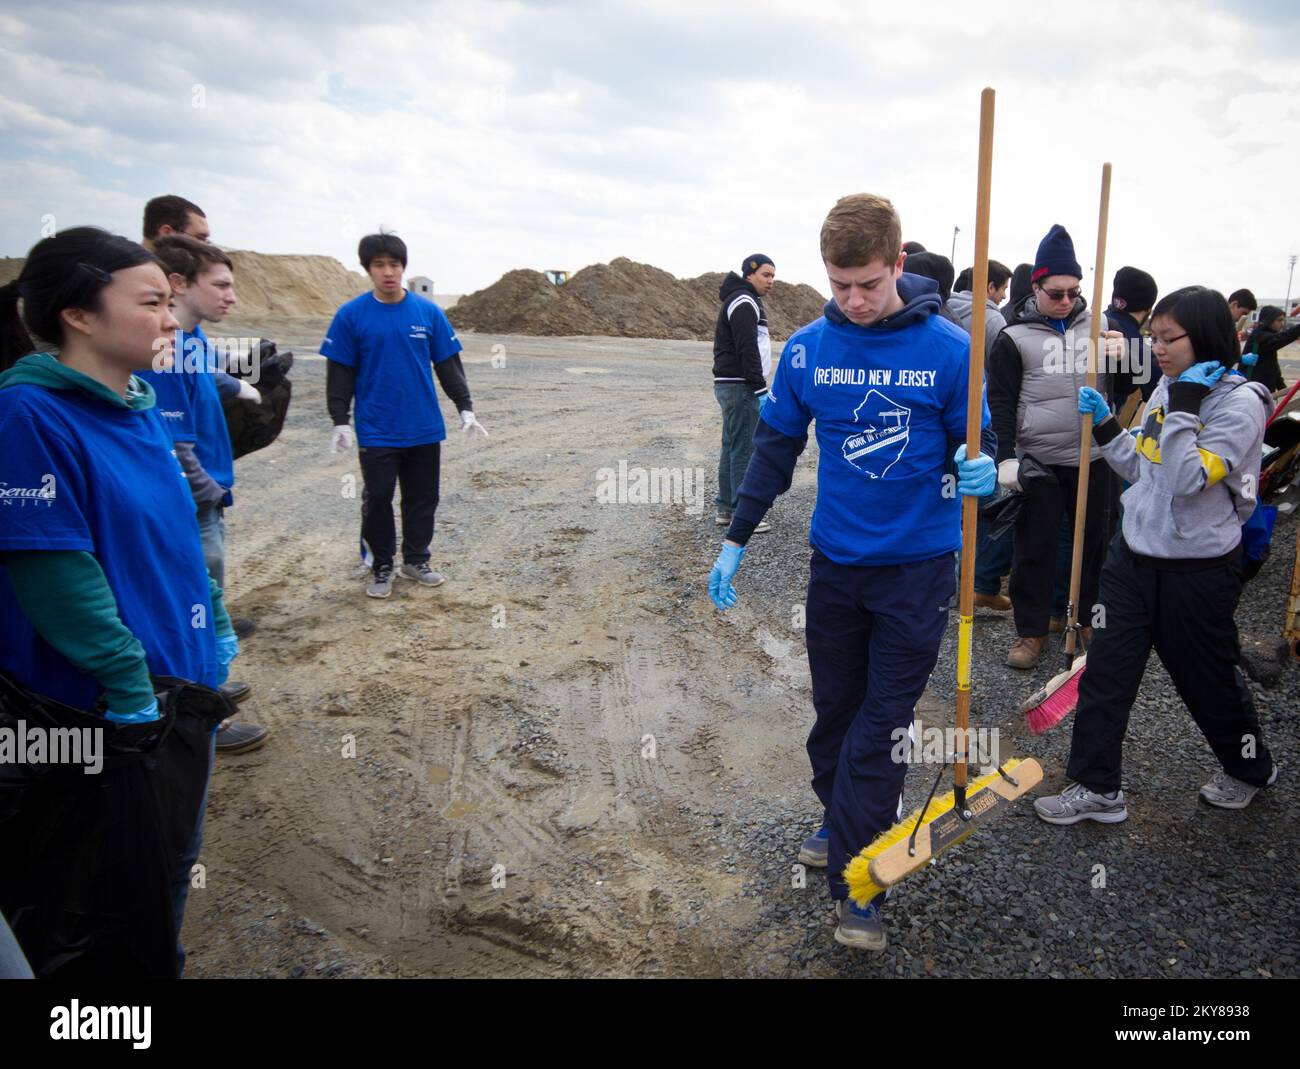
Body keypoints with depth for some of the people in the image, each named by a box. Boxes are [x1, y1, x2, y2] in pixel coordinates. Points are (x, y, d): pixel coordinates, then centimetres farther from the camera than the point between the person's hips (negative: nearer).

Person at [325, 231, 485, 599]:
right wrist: (340, 421, -8)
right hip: (376, 431, -2)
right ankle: (381, 566, 21)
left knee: (423, 499, 11)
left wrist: (464, 408, -1)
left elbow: (448, 365, 5)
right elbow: (340, 373, -1)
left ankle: (416, 560, 28)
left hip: (424, 429, 2)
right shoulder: (351, 315, -4)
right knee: (377, 500, 4)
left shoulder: (428, 312, -1)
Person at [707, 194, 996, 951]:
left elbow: (974, 441, -1)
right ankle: (841, 826, 37)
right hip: (836, 562, 3)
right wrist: (737, 541, 6)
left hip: (918, 566, -3)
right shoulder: (808, 349, -3)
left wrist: (978, 468, -25)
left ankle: (857, 883, 10)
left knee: (881, 728, 0)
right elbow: (776, 449, 6)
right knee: (835, 711, 15)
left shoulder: (949, 348, -11)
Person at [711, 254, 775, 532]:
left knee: (731, 446, 12)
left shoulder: (744, 301, 20)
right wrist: (760, 388, -20)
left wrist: (757, 386, 22)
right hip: (740, 386, -11)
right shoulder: (744, 302, -13)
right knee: (744, 449, -8)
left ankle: (726, 508, 17)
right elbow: (747, 350, -21)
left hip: (730, 385, 11)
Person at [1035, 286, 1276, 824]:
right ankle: (1097, 787, 16)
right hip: (1133, 557, 6)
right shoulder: (1166, 390, 5)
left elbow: (1187, 479, -27)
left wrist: (1184, 406, -25)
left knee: (1208, 678, 13)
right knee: (1105, 673, 5)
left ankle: (1250, 767, 41)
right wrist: (1103, 425, 3)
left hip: (1196, 572, -6)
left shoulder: (1239, 402, -16)